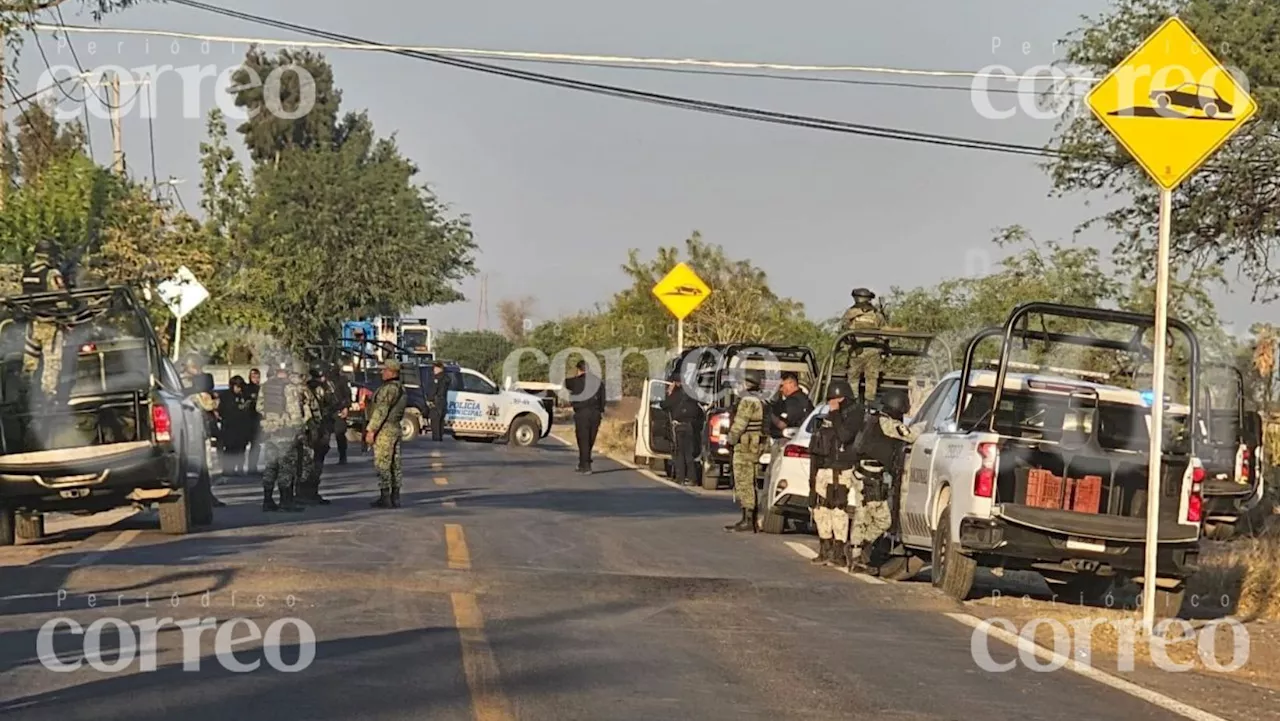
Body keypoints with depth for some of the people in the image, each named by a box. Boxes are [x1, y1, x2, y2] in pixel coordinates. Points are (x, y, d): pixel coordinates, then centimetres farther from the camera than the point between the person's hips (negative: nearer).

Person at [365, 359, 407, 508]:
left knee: (382, 465, -6)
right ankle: (395, 498, 13)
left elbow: (381, 411, -21)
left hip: (384, 430, -10)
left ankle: (385, 498, -6)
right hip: (396, 428, 10)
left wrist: (371, 430, -18)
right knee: (394, 464, 10)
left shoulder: (388, 389, -17)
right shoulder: (401, 388, 14)